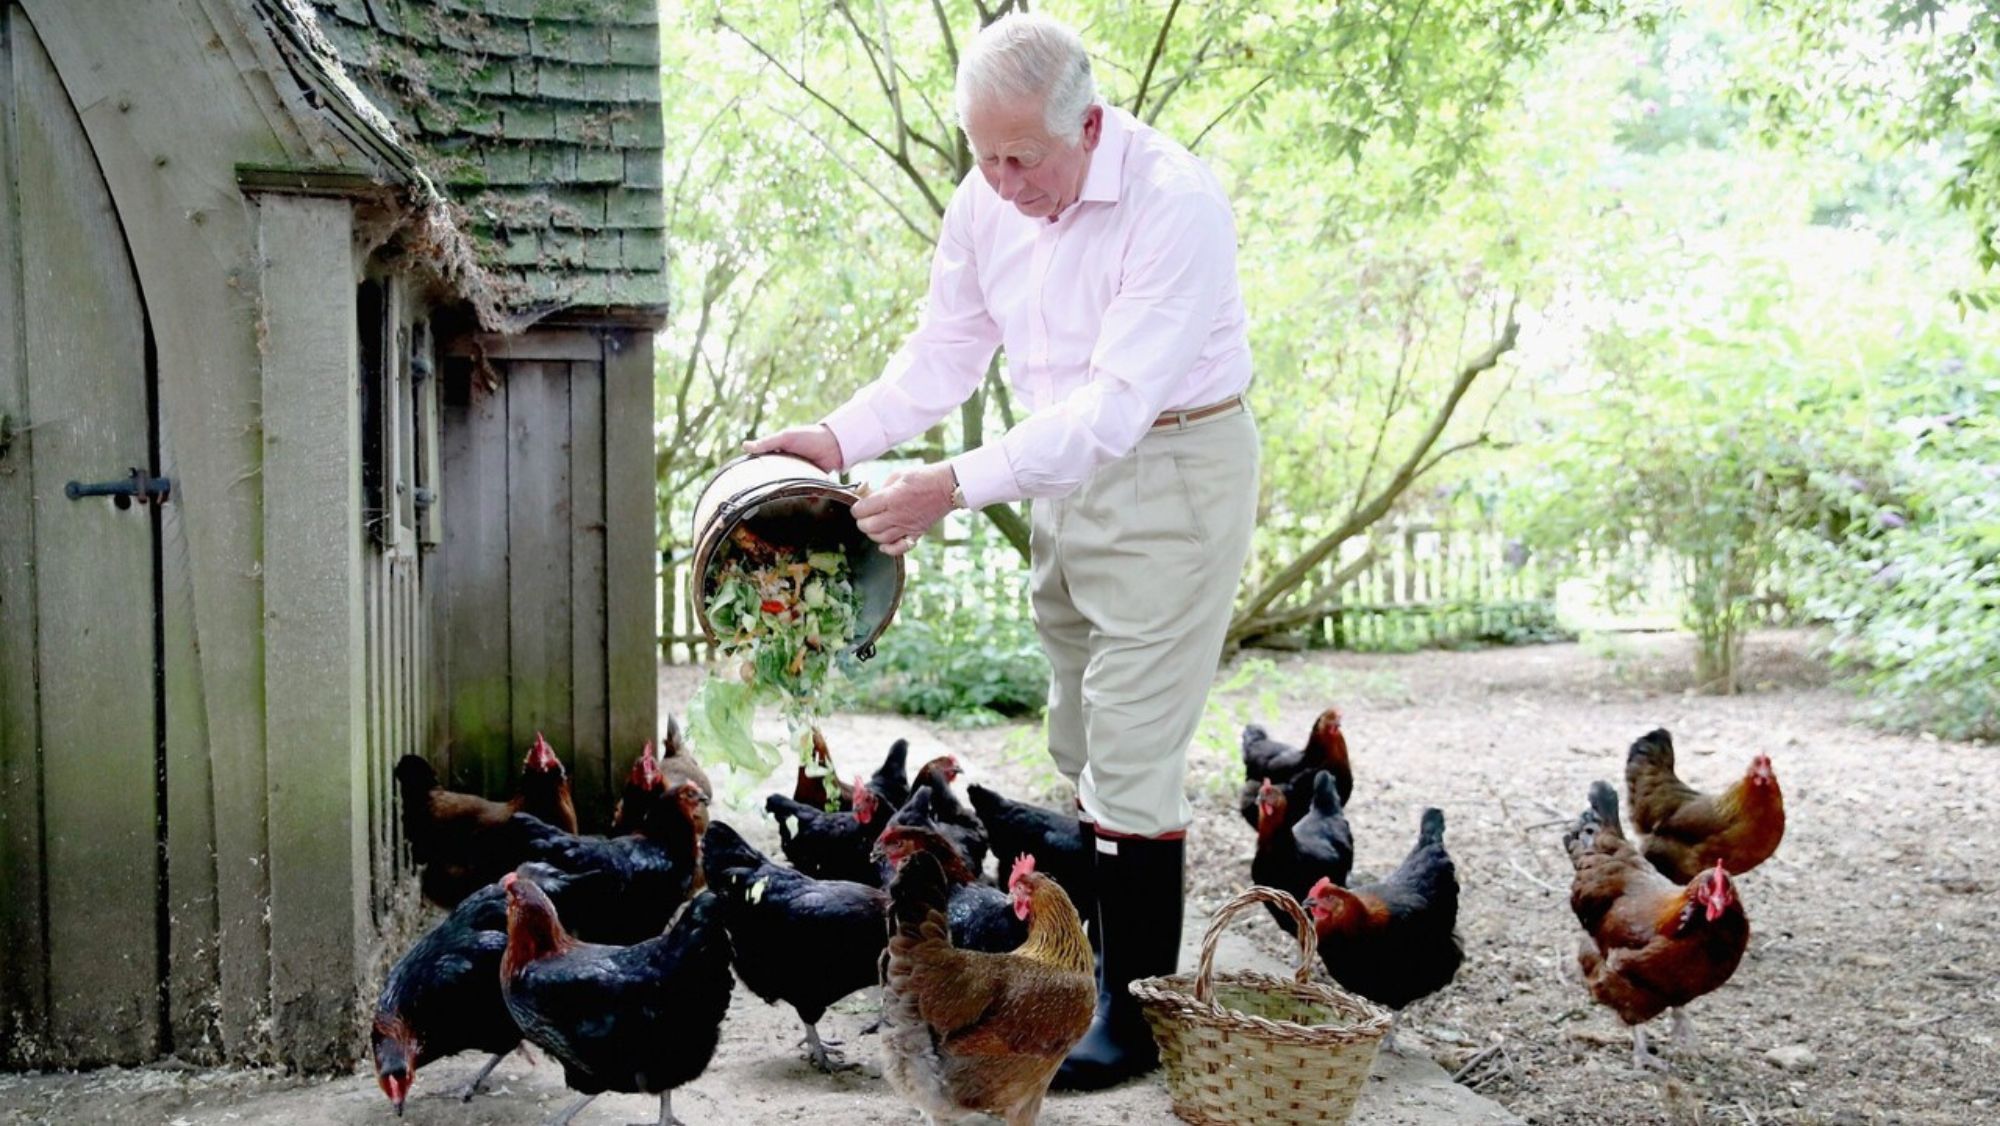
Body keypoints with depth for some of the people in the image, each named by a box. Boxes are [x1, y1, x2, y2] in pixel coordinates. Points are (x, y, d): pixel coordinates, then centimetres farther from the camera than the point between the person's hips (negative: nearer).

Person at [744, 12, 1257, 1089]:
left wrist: (956, 486, -35)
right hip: (1064, 470, 7)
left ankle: (1137, 1012, 3)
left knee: (1130, 749, -7)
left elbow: (1117, 403, -31)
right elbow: (944, 351, 7)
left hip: (1174, 466, -7)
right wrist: (840, 438, -7)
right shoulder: (986, 201, -3)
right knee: (1079, 745, 14)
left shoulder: (1175, 202, -25)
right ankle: (1100, 956, 28)